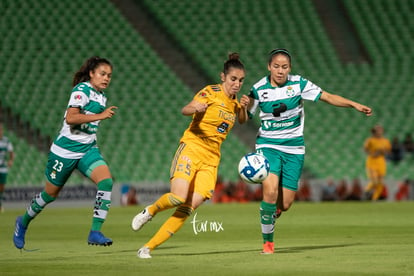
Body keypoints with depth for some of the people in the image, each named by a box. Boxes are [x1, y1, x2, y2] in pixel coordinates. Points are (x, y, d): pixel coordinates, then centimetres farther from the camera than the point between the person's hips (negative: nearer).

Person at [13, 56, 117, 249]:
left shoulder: (101, 96, 11)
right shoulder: (82, 90, -15)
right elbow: (70, 118, -28)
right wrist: (100, 116, -30)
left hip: (88, 149, 7)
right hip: (66, 150, -7)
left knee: (106, 181, -20)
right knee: (51, 193, 8)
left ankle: (95, 232, -20)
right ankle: (23, 222, 35)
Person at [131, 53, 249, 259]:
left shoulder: (234, 101, 13)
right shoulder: (211, 92, -7)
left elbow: (242, 121, 30)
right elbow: (185, 110, -20)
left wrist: (243, 108, 6)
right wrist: (194, 108, -45)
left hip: (211, 159, 6)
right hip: (191, 147, -6)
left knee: (190, 206, -10)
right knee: (178, 197, -25)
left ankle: (148, 247, -6)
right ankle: (149, 211, 10)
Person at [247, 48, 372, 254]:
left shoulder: (298, 84, -5)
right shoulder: (259, 89, -6)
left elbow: (328, 97, -2)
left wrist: (354, 105, -11)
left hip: (294, 149, 2)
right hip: (268, 146, -2)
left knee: (285, 204, -2)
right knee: (270, 191, -24)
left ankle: (269, 216, 36)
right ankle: (268, 241, -6)